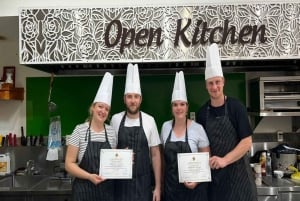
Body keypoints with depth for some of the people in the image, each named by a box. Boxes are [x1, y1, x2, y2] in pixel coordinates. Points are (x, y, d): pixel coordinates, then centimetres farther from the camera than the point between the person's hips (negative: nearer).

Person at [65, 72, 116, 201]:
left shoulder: (111, 132, 2)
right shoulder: (80, 130, -8)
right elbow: (69, 164, -8)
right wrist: (89, 176, -20)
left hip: (107, 190, 3)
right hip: (84, 190, -3)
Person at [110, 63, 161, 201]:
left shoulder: (149, 121, -6)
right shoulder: (115, 120, -3)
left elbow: (155, 154, -2)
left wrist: (157, 186, -2)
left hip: (143, 183, 0)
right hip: (120, 182, 1)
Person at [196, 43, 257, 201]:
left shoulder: (236, 107, -9)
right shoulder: (202, 112, 1)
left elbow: (247, 142, -12)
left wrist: (224, 160, -22)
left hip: (237, 171, -3)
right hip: (213, 173, 3)